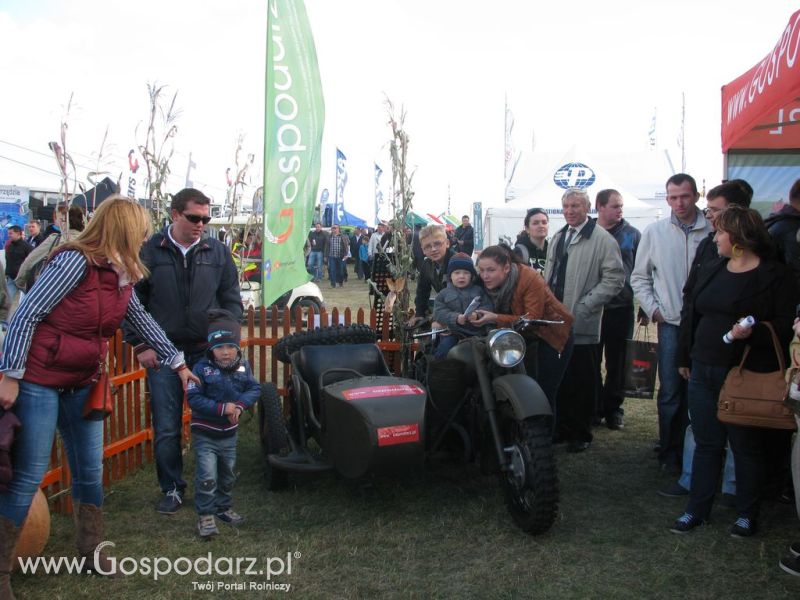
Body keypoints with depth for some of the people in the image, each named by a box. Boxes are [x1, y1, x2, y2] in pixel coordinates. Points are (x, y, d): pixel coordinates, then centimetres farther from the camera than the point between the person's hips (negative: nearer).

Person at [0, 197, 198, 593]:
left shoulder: (121, 275, 4)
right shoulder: (75, 261, -20)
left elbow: (142, 322, 16)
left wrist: (177, 363, 21)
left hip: (82, 384, 8)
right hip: (39, 382, -7)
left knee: (90, 471, 13)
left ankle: (90, 548, 30)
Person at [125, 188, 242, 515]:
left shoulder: (218, 252, 3)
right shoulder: (149, 251, -2)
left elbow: (232, 302, 9)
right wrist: (140, 345, -3)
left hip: (208, 352, 1)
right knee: (166, 428, 5)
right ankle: (172, 489, 23)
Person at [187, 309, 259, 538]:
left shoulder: (243, 366, -6)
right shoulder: (202, 368, -19)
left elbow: (254, 388, -4)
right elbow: (194, 398, -21)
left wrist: (240, 404, -22)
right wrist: (222, 408, -28)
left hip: (229, 433, 5)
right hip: (205, 433, -5)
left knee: (227, 474, 20)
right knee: (207, 476, -8)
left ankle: (223, 507, 39)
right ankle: (205, 515, 7)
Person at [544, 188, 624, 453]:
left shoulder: (602, 239, -7)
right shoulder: (558, 237, 17)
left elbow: (614, 279, -12)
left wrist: (584, 306, -15)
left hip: (583, 324, -6)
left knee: (582, 383, 3)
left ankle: (581, 434, 16)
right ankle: (562, 428, 26)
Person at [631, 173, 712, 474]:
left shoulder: (713, 231, -2)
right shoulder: (654, 231, 4)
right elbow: (639, 277, 10)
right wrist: (652, 309, 1)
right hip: (671, 322, 1)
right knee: (670, 392, 3)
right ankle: (670, 453, 15)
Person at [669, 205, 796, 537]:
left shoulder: (776, 276, -8)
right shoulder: (710, 271, 12)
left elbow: (786, 325, -13)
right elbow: (690, 314, 16)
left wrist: (753, 331, -29)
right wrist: (685, 357, 13)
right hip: (703, 372, 6)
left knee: (747, 446, 8)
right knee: (706, 443, 12)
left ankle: (747, 515, 24)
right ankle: (696, 509, 22)